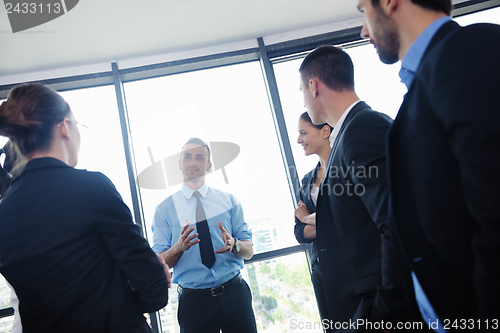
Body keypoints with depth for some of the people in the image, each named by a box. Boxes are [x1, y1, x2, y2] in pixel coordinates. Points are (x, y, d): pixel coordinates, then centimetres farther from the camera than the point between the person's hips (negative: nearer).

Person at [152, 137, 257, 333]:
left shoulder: (229, 201, 5)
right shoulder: (164, 209, 1)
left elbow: (249, 251, 2)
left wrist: (234, 244, -20)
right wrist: (179, 247, -23)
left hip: (235, 294, 2)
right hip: (193, 300, -1)